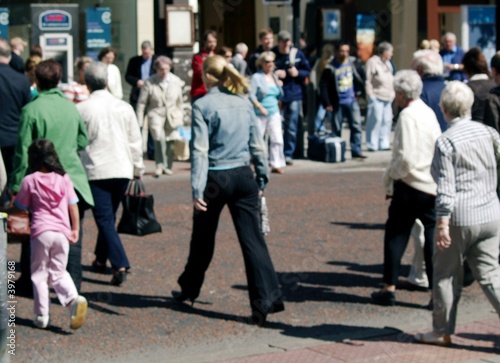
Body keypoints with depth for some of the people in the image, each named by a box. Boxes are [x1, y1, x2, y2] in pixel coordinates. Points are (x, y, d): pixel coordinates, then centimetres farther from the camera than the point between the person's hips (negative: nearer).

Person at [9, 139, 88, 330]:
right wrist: (75, 229, 16)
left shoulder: (30, 180, -1)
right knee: (58, 272, 13)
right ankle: (74, 298, -13)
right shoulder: (64, 179, 6)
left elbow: (18, 208, 5)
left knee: (39, 273, 10)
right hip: (62, 232, 3)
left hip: (41, 232, -3)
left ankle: (41, 316, 9)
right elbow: (73, 206, 6)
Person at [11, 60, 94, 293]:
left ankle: (27, 281, 26)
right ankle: (73, 289, -2)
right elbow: (83, 142, 13)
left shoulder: (31, 110, -9)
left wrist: (16, 184, -3)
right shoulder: (71, 107, 3)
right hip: (73, 180, 2)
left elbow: (23, 152, -9)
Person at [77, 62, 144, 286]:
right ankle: (101, 258, 32)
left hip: (95, 171, -3)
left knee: (104, 219, -4)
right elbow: (135, 142, 6)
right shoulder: (124, 108, 1)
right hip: (122, 170, 4)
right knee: (109, 217, 20)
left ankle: (120, 265, -17)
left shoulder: (81, 109, -7)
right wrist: (138, 169, 17)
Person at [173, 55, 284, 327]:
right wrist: (262, 177, 17)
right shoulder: (244, 103, 5)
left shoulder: (203, 105, -8)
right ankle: (266, 299, -11)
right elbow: (257, 144, 8)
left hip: (215, 178, -3)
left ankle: (189, 289, 35)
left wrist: (197, 190, -16)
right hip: (243, 177, 3)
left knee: (203, 239, 16)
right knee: (252, 239, -1)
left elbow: (200, 150, -14)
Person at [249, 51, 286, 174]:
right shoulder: (256, 77, -5)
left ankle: (276, 165, 1)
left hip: (274, 112, 5)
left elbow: (280, 96, 20)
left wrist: (280, 86, 3)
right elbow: (251, 95, -13)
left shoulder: (274, 77, 14)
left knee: (277, 139, -4)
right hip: (260, 114, -5)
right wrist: (260, 107, -19)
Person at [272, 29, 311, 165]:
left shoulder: (297, 54, 2)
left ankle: (289, 154, 14)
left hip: (294, 94, 2)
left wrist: (298, 73, -10)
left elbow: (307, 71, 9)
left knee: (291, 127, 5)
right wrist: (275, 74, -15)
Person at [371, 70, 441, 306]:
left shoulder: (408, 115, -14)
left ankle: (389, 289, 11)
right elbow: (437, 152, 14)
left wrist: (390, 177, -3)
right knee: (433, 238, 6)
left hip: (410, 187, -6)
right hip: (433, 187, 6)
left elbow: (406, 159, -21)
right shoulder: (429, 112, 9)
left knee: (395, 236, 7)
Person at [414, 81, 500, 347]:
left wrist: (442, 225, -15)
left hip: (460, 218, -5)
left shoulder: (446, 142, -12)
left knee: (447, 275, 10)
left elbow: (446, 188, -16)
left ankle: (442, 332, 20)